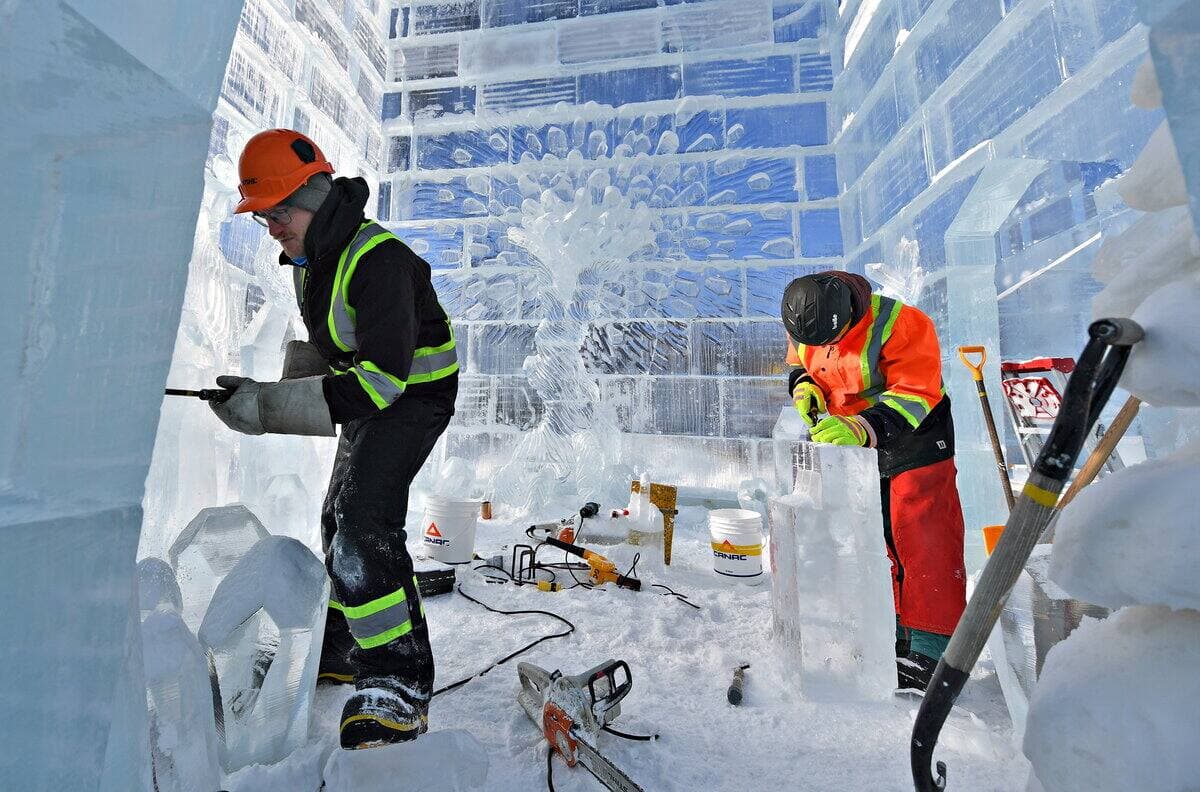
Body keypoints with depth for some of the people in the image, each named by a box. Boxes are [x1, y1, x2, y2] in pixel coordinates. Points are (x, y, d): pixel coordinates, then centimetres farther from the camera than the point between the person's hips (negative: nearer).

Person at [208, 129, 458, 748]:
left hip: (414, 396, -10)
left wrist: (269, 406, -31)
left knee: (364, 525, -22)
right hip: (370, 397, 10)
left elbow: (383, 373, -33)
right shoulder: (311, 260, 8)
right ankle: (346, 650, 36)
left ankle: (399, 685, -9)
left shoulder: (377, 258, -24)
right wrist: (281, 389, -2)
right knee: (340, 521, 17)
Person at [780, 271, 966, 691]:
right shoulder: (805, 323, -9)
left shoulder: (901, 323, -26)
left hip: (914, 442, -5)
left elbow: (916, 395, -30)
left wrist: (864, 427, -45)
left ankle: (930, 649, 9)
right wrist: (805, 387, -13)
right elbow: (799, 364, 9)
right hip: (851, 445, 6)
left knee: (923, 545, -4)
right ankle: (890, 637, 29)